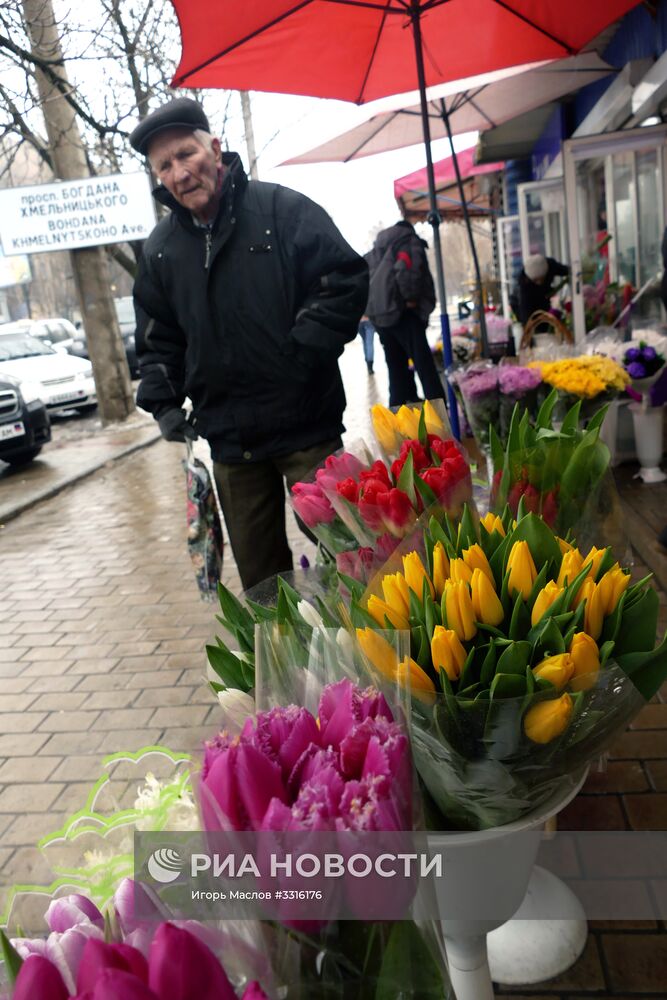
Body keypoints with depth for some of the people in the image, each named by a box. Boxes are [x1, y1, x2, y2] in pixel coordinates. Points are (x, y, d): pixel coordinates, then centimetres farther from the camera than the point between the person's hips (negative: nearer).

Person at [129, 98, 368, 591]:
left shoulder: (282, 209, -4)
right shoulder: (161, 247, 10)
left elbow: (347, 278, -7)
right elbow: (157, 339, 18)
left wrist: (306, 351, -14)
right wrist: (163, 402, 5)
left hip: (306, 425, -4)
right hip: (229, 439, 5)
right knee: (258, 570, 14)